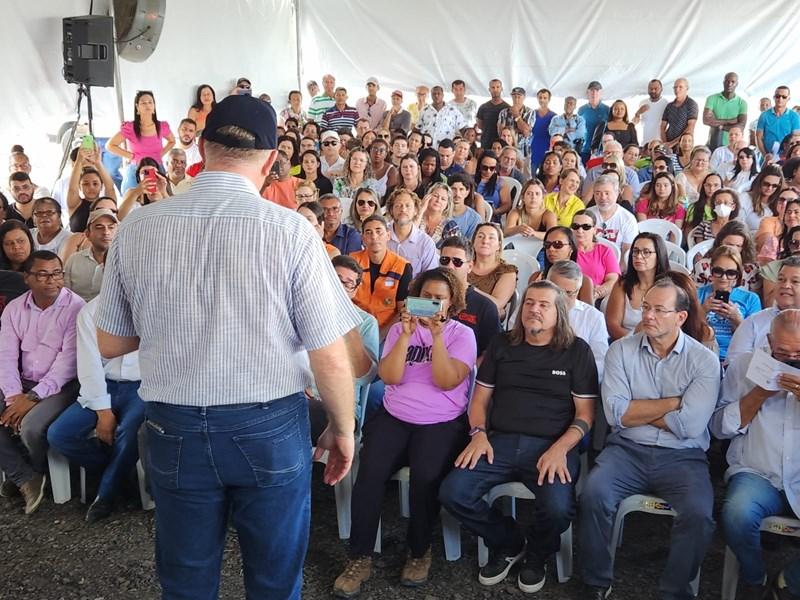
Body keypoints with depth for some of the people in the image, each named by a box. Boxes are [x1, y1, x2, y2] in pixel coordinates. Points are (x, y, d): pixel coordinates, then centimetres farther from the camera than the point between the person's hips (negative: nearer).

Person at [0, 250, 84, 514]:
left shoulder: (75, 308, -11)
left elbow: (68, 362, -15)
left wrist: (33, 397, -20)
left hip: (60, 386, -5)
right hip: (22, 385, 6)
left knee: (30, 427, -28)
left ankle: (28, 474, 6)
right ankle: (26, 478, -3)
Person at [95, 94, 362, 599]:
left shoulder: (137, 228, -6)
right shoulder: (291, 230, -15)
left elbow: (110, 344, 5)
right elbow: (330, 357, -12)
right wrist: (344, 429, 3)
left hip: (174, 428, 3)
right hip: (269, 426, -2)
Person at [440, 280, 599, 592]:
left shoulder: (577, 350, 5)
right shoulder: (501, 344, 14)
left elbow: (585, 413, 2)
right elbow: (480, 397, 16)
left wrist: (560, 449, -15)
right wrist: (478, 433, -4)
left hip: (551, 445, -3)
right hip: (500, 442, 3)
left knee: (557, 508, -32)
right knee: (452, 493, -20)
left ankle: (536, 555, 7)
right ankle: (509, 543, 10)